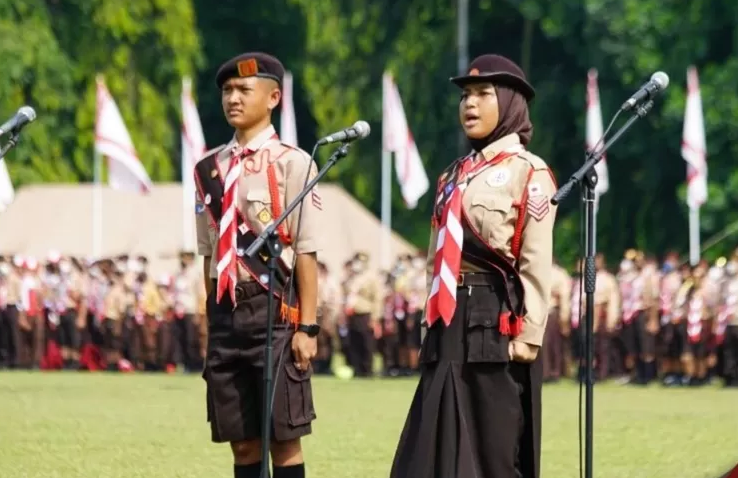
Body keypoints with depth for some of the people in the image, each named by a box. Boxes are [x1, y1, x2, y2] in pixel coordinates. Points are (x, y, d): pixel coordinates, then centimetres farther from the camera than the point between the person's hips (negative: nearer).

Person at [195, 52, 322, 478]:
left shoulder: (292, 164, -6)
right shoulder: (209, 168, 11)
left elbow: (307, 253, -8)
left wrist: (307, 327, -11)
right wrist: (214, 320, 13)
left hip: (274, 308, -6)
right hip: (226, 311, 6)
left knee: (285, 439, -1)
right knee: (242, 442, 9)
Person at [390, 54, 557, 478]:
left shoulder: (528, 173, -4)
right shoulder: (457, 174, 19)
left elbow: (537, 264, -11)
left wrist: (529, 335, -17)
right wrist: (435, 324, 16)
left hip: (496, 316, -7)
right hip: (452, 320, 7)